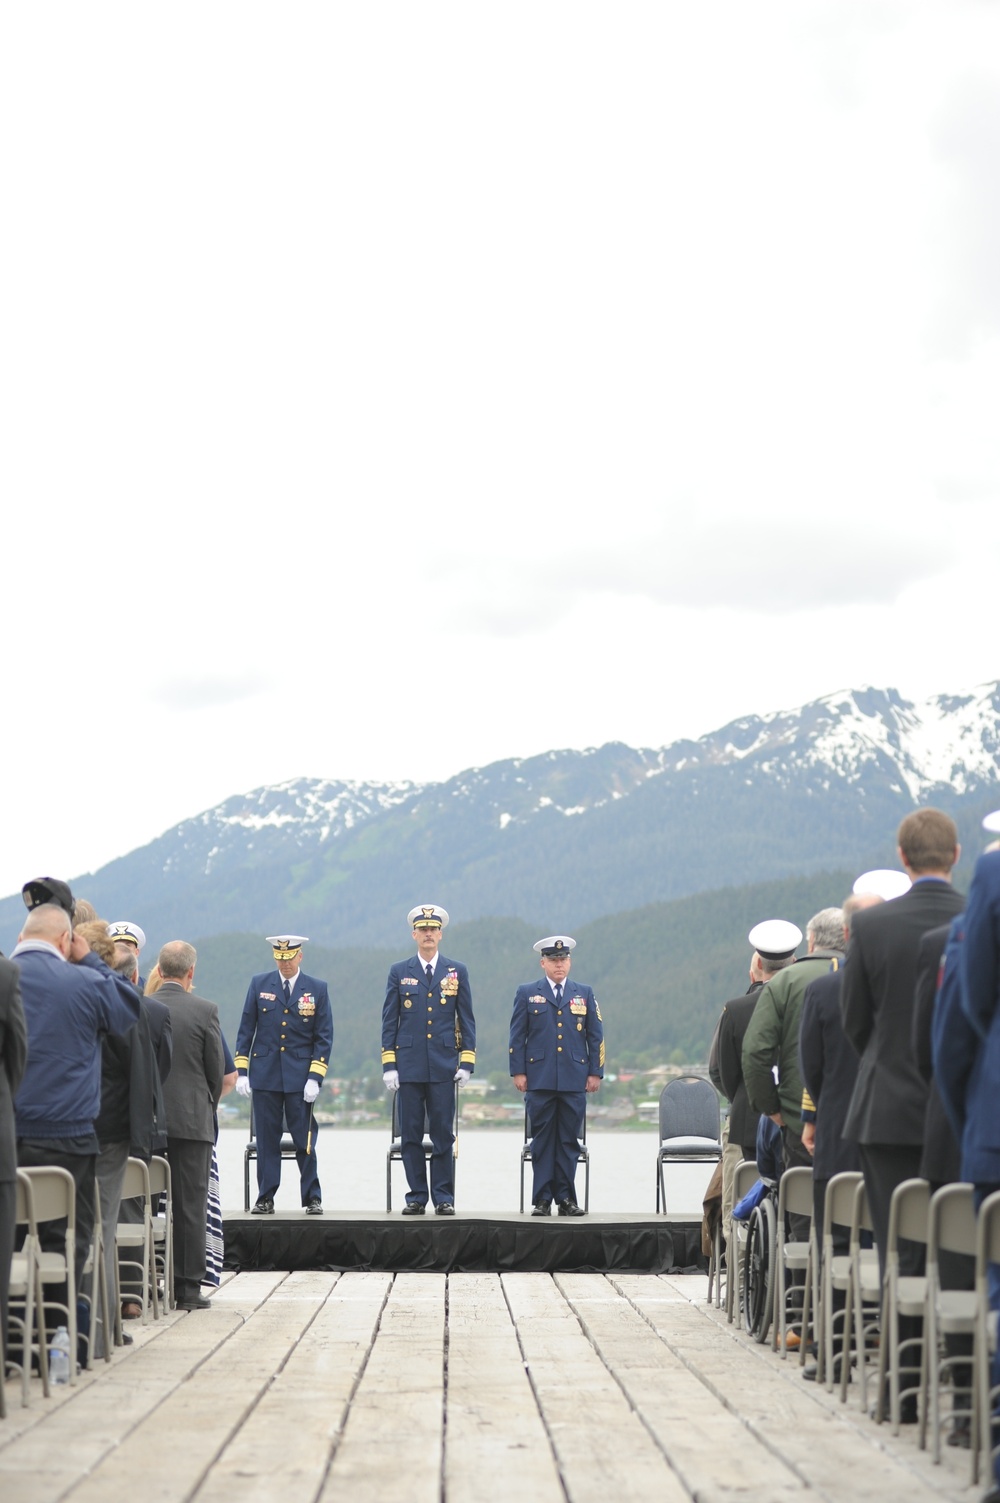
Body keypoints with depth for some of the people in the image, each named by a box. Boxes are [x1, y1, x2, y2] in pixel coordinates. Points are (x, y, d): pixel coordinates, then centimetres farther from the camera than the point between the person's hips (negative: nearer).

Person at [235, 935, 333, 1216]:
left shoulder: (317, 989, 2)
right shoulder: (259, 984, 6)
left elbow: (324, 1037, 2)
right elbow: (246, 1029, 7)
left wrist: (315, 1077, -7)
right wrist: (241, 1071, 0)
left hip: (299, 1076, -1)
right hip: (264, 1074, 1)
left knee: (305, 1140, -1)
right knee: (266, 1140, 3)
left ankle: (312, 1198, 7)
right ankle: (265, 1199, 8)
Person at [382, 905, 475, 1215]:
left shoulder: (457, 972, 7)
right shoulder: (399, 972, 7)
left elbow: (467, 1019, 7)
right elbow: (389, 1021, 6)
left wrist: (467, 1061, -1)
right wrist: (388, 1064, -1)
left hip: (443, 1067, 0)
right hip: (409, 1067, 0)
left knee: (443, 1135, -1)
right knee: (410, 1136, 2)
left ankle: (444, 1198, 5)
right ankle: (416, 1197, 8)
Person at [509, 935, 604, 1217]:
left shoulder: (584, 994, 12)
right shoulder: (526, 993, 8)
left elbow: (595, 1037, 12)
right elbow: (517, 1036, 6)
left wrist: (595, 1073, 4)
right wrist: (518, 1072, -2)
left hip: (574, 1081, 1)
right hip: (539, 1080, -1)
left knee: (569, 1141, 2)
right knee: (542, 1140, 0)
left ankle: (566, 1197, 8)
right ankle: (542, 1199, 4)